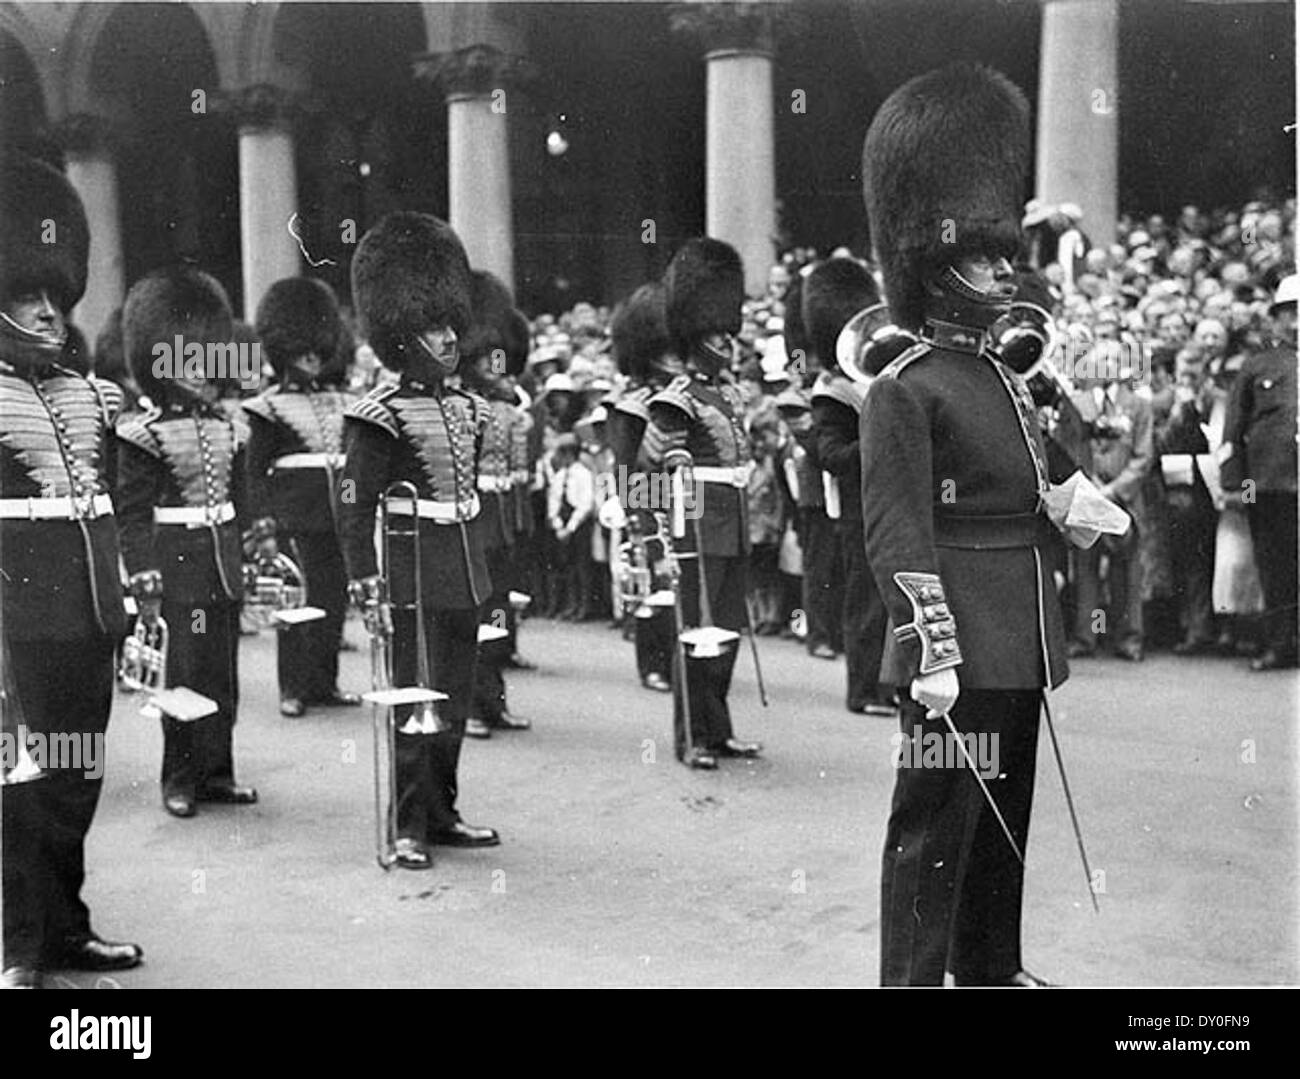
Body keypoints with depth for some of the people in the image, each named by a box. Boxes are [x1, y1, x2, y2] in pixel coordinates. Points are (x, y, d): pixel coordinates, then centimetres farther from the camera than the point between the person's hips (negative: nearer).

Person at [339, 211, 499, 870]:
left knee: (455, 702, 13)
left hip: (465, 579, 7)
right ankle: (408, 829, 8)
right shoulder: (382, 417, -11)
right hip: (416, 578, -7)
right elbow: (354, 508, -13)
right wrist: (366, 589, -18)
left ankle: (441, 813, 24)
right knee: (415, 704, -2)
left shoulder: (466, 410, 11)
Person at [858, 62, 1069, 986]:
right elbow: (896, 535, -17)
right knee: (935, 826, 1)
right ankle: (914, 976, 12)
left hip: (1021, 649, 9)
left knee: (1004, 816, 19)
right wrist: (933, 652, -22)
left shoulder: (1011, 381, 15)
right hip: (959, 655, -9)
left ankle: (992, 966, 33)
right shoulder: (904, 389, -12)